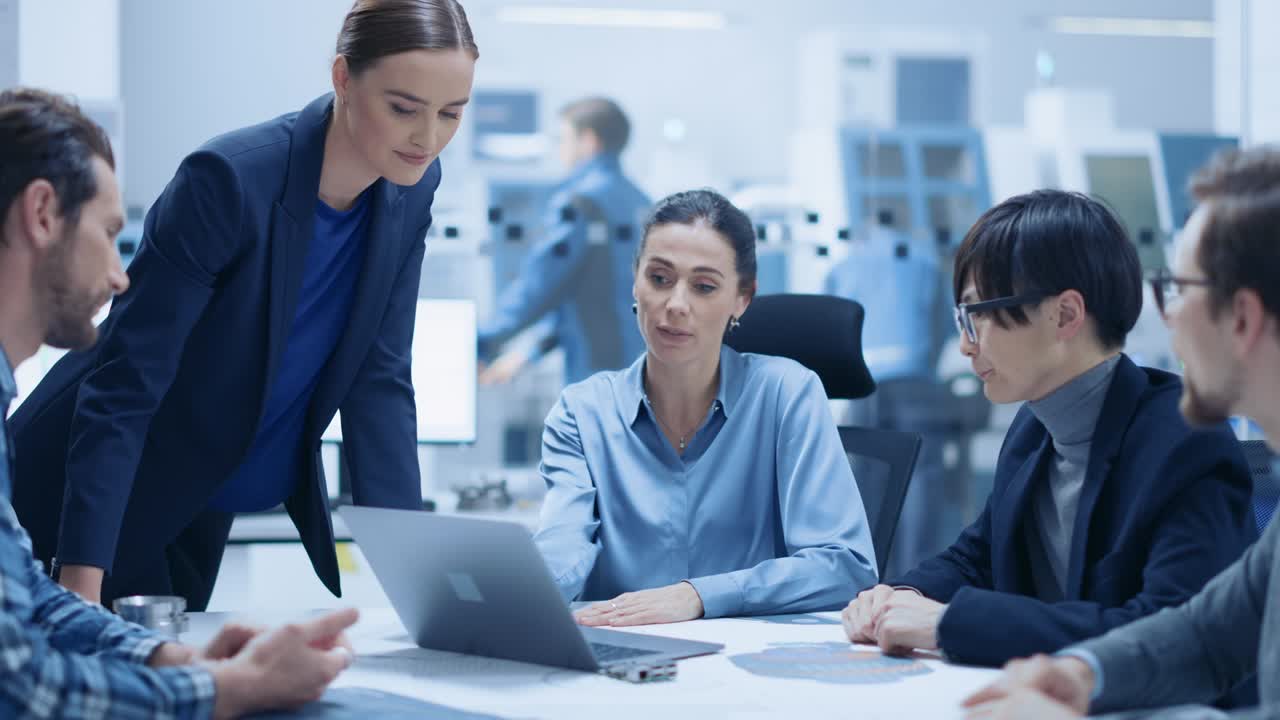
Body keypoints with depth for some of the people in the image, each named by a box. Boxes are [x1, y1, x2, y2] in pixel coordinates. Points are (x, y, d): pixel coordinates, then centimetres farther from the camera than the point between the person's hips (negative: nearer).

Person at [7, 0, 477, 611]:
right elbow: (124, 382, -27)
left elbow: (379, 379, -4)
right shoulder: (229, 179, -28)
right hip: (86, 502, -6)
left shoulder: (411, 187, -8)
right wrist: (81, 579, -33)